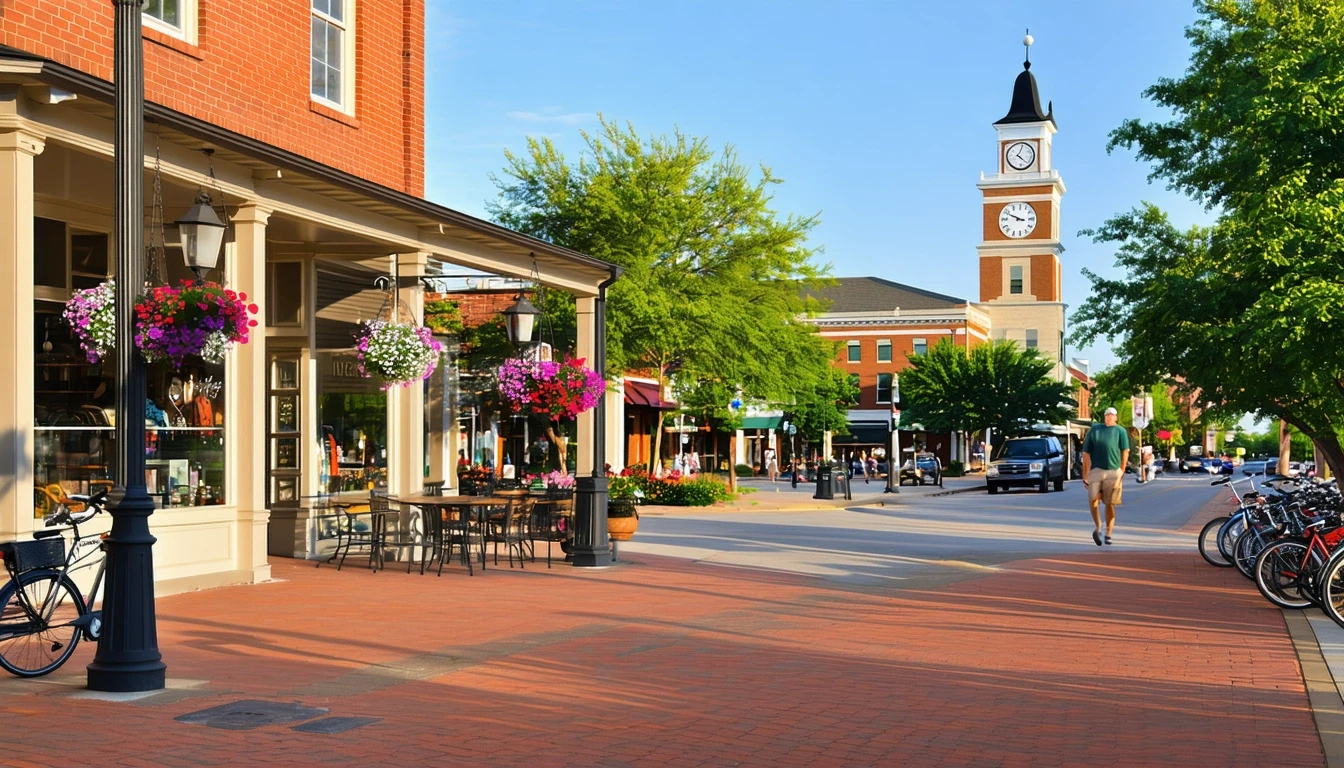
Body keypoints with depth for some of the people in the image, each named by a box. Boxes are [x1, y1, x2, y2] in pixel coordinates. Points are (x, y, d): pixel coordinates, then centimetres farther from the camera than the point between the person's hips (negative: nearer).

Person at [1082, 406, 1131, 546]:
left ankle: (1108, 534, 10)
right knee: (1092, 500, -15)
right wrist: (1085, 475, 6)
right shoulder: (1094, 429, 14)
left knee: (1110, 504, 1)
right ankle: (1098, 527, 4)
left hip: (1113, 472, -1)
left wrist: (1121, 472, -3)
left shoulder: (1120, 431, 11)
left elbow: (1125, 451, 6)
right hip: (1095, 470, 1)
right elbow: (1086, 452, 11)